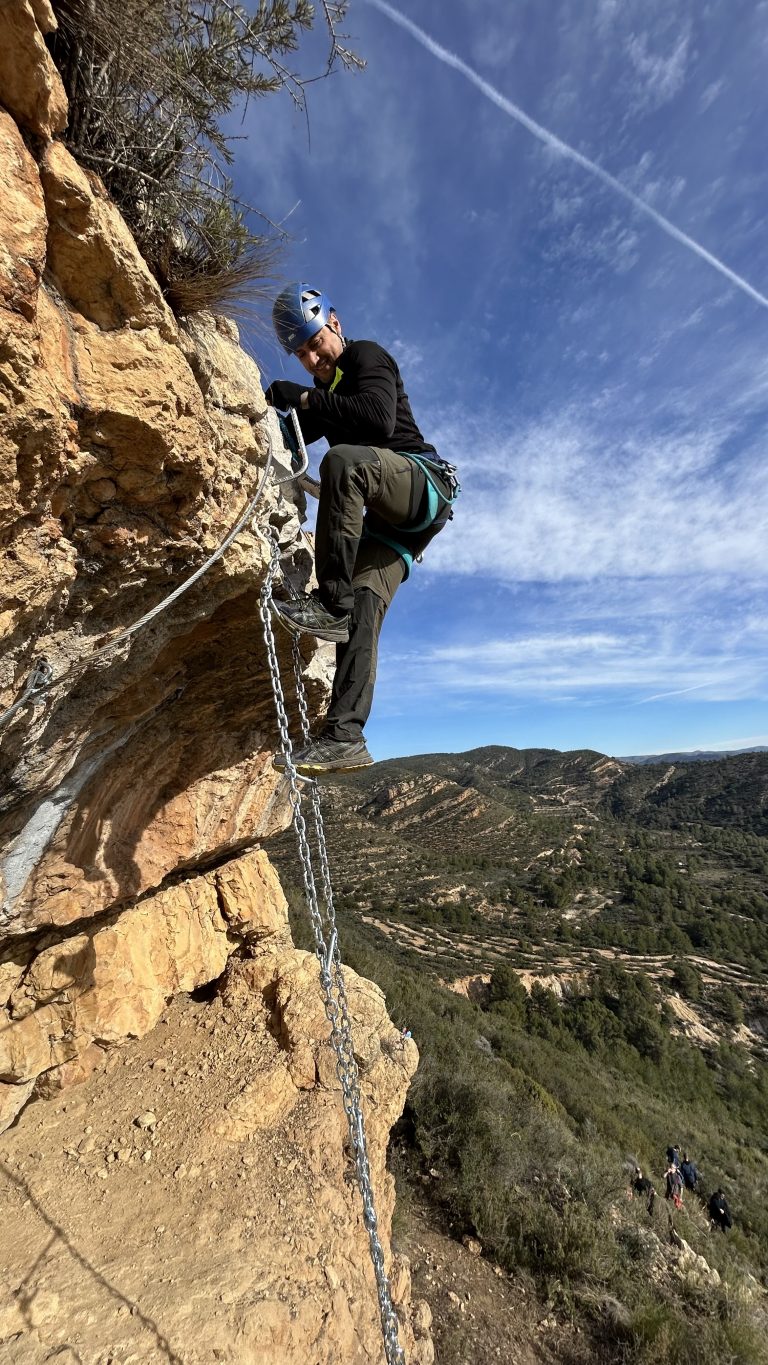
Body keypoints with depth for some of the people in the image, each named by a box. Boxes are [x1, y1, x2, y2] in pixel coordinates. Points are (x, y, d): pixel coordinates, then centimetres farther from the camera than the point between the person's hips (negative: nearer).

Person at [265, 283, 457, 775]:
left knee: (344, 459, -34)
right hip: (389, 517, 7)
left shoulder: (366, 356, 4)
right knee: (363, 608, -15)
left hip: (424, 483, -6)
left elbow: (380, 420, -16)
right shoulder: (327, 391, 27)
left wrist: (305, 398, -13)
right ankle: (345, 737, -22)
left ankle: (331, 601, -34)